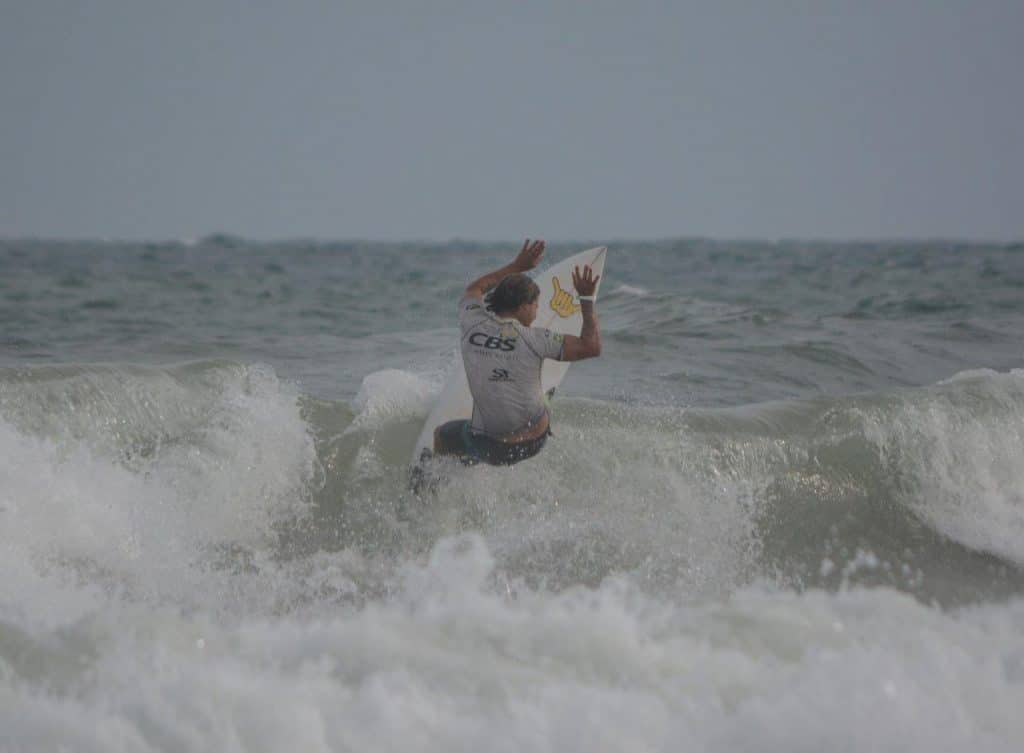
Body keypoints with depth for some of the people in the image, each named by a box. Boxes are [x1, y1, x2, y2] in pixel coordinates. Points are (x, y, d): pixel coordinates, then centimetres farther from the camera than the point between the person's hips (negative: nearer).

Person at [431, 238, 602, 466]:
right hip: (534, 442, -1)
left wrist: (517, 266, 23)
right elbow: (592, 347, -15)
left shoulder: (472, 326, -8)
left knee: (441, 436, 31)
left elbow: (474, 289, 16)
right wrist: (587, 298, -3)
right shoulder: (534, 339, -17)